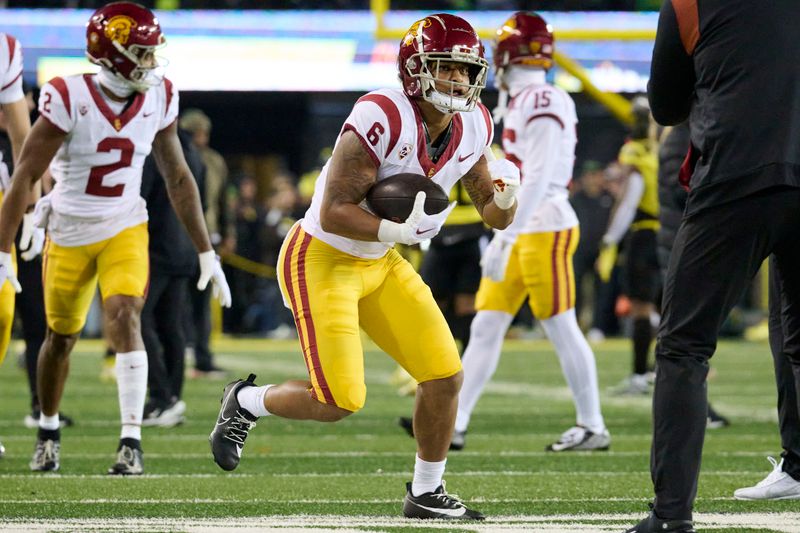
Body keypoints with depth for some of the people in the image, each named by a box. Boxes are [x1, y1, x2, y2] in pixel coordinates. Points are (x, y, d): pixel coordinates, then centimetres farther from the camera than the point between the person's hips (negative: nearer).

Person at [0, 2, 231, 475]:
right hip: (70, 234, -1)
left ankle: (132, 440, -20)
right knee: (61, 338, 13)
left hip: (125, 229, 1)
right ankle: (49, 432, 37)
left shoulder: (157, 99, -8)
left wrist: (207, 253, 3)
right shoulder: (70, 99, -21)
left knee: (124, 318, -21)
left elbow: (178, 178, 2)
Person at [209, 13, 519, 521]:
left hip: (380, 265, 8)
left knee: (446, 377, 1)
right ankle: (246, 402, 18)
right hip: (321, 260, -8)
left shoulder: (472, 126, -4)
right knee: (339, 402, -10)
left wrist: (505, 197, -14)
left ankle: (427, 493, 19)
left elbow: (493, 214, 8)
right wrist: (397, 231, -39)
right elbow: (333, 212, -27)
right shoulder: (382, 117, -28)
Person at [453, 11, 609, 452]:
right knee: (486, 327, 6)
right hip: (522, 230, 10)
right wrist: (503, 237, 23)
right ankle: (454, 423, 6)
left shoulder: (542, 103, -15)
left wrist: (505, 238, -24)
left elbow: (537, 179, -22)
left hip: (545, 229, -10)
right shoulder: (520, 103, 14)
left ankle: (593, 428, 5)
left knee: (562, 329, -3)